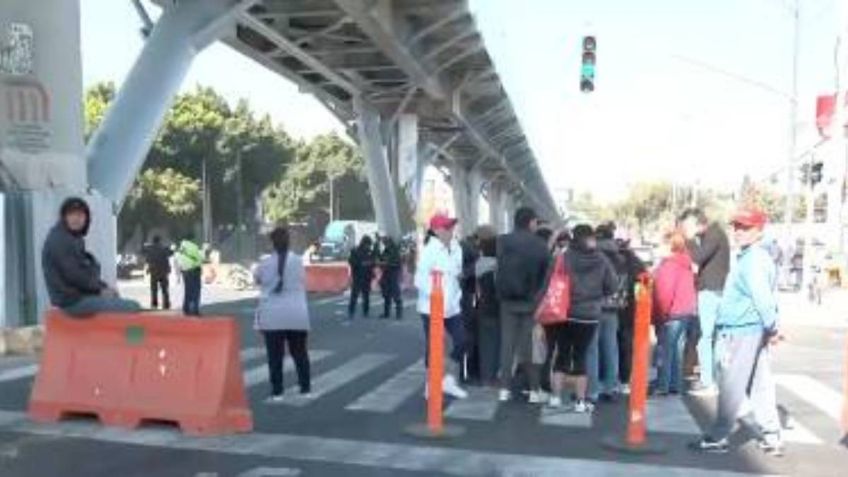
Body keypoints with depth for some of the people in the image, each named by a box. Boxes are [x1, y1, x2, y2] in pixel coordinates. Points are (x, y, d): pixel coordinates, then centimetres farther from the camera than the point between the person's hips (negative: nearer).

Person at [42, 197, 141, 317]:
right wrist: (100, 289, -12)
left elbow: (88, 270, 19)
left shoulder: (74, 239, 17)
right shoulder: (59, 240, -14)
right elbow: (73, 274, -20)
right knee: (132, 307, -16)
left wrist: (103, 287, 5)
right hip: (73, 300, -11)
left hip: (80, 295, 11)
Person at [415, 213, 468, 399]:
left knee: (461, 340, 3)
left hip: (452, 306, 6)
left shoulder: (456, 248, 6)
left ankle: (449, 380, 20)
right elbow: (420, 279, -17)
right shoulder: (429, 250, -14)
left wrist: (456, 294, 7)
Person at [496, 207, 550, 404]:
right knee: (531, 345, 7)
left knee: (507, 344, 8)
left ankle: (505, 388, 9)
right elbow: (546, 273, -4)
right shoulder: (541, 245, -7)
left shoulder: (503, 241, -4)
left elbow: (500, 268, -1)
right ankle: (534, 389, 10)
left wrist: (502, 293, 8)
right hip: (531, 301, -1)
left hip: (508, 300, 1)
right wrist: (538, 296, 6)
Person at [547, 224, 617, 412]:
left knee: (562, 354, 11)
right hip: (589, 315, 0)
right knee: (580, 356, 7)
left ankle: (556, 397, 14)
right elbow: (612, 286, 2)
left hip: (565, 313, 0)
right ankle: (580, 401, 10)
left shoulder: (564, 257, -8)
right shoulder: (602, 261, -4)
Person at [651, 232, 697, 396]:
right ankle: (675, 385, 15)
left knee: (665, 350, -5)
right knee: (677, 350, 12)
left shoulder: (669, 265, -14)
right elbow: (689, 289, 18)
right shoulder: (686, 264, 13)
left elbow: (665, 292, -19)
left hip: (672, 314, -9)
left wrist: (660, 315, -13)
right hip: (687, 312, 9)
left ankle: (662, 386, -4)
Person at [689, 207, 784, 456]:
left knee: (731, 387, -3)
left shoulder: (753, 259, -14)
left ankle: (718, 438, 5)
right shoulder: (749, 257, 16)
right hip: (748, 331, 10)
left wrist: (771, 327, -19)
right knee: (759, 386, 12)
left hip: (742, 332, -10)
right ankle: (771, 436, 17)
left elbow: (762, 296, -24)